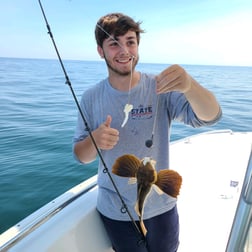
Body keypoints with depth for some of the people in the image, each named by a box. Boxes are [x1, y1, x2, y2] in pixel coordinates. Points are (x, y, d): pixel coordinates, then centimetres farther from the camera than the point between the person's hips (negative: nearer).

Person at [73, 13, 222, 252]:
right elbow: (81, 156, -4)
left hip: (161, 207, 0)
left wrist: (189, 85, -45)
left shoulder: (161, 88, -13)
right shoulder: (91, 98, -8)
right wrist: (94, 140, -27)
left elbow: (210, 116, -25)